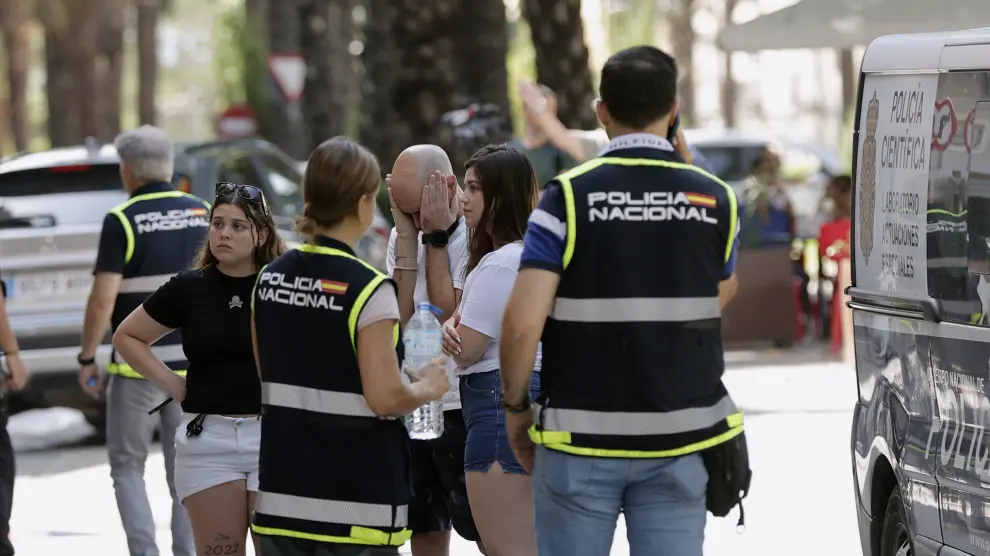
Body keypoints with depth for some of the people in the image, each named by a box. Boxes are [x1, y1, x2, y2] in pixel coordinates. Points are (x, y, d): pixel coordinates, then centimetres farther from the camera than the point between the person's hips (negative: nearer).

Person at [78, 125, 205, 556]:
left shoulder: (123, 221, -10)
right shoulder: (205, 214, 5)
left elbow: (102, 301, -14)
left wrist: (87, 359, -5)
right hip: (195, 361, 4)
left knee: (127, 465, 8)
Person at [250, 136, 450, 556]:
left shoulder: (270, 279, 6)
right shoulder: (367, 289, -14)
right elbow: (385, 398, -16)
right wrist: (428, 388, 2)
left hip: (282, 494, 6)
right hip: (355, 503, -6)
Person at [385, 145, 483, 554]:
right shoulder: (402, 235, 10)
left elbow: (448, 315, -17)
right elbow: (400, 318, -3)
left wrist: (436, 236, -13)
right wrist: (407, 234, -6)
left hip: (461, 410, -7)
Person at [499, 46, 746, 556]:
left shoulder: (569, 197, -9)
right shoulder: (714, 199, 1)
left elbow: (522, 323, -15)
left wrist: (515, 406, 1)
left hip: (582, 438, -2)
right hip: (680, 438, 2)